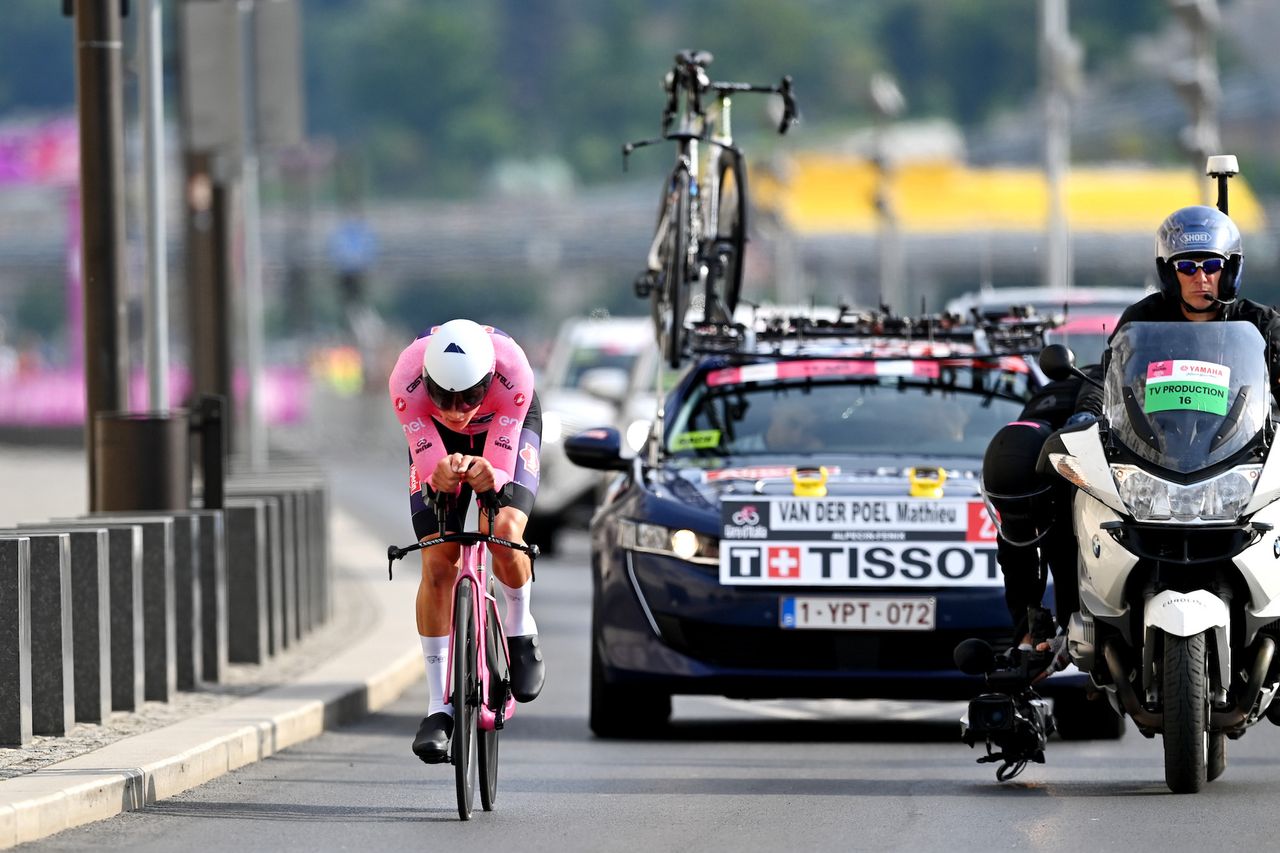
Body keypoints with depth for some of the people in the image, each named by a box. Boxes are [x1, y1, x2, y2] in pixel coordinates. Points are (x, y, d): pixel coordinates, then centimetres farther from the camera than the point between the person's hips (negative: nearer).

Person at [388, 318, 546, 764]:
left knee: (505, 532, -27)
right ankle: (439, 707, -4)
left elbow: (503, 469, -35)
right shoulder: (407, 381, -38)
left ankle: (520, 628, 5)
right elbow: (427, 465, -32)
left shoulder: (512, 373, -40)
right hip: (437, 441, 1)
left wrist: (489, 476, -58)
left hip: (507, 429, -1)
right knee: (437, 565, -12)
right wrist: (440, 474, -55)